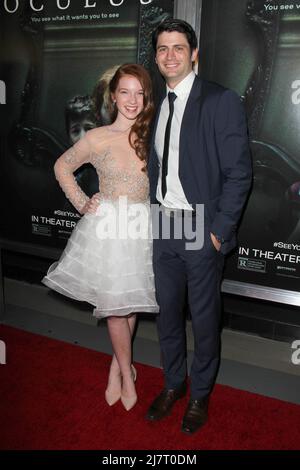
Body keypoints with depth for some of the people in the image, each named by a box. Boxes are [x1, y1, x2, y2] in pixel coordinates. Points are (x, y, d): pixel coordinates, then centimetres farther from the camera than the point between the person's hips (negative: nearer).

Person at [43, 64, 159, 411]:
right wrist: (81, 203, 3)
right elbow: (62, 167, 10)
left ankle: (117, 366, 33)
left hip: (141, 228, 2)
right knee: (114, 305, 4)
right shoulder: (96, 138, -3)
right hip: (106, 227, -2)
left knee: (130, 304, 12)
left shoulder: (152, 136, 2)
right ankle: (127, 373, 25)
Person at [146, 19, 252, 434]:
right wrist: (153, 212, 7)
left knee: (204, 317, 10)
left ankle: (200, 394, 32)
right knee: (167, 312, 16)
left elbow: (239, 173, -12)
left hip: (202, 229, -5)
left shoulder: (221, 101, -9)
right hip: (163, 227, 6)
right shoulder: (159, 106, 11)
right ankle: (173, 384, 38)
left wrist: (219, 231, -14)